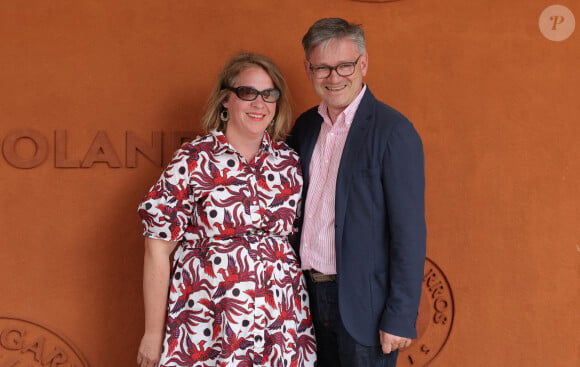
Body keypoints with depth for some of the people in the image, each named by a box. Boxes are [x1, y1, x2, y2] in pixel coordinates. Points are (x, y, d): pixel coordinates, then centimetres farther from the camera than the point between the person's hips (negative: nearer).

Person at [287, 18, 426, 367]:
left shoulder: (394, 132, -13)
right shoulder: (305, 127, 7)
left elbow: (409, 233, -15)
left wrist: (400, 318, -16)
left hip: (364, 305, -6)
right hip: (312, 296, 6)